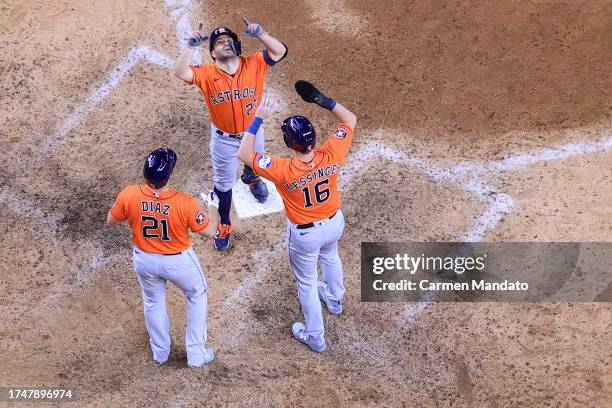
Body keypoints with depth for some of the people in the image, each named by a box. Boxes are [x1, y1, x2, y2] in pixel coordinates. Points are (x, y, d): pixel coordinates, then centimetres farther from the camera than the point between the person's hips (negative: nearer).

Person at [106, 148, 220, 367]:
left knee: (153, 302, 29)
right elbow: (209, 231, -17)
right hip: (178, 261, -2)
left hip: (144, 260, 3)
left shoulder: (129, 195, -24)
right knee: (197, 296, 26)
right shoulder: (184, 202, -31)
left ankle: (160, 352, 49)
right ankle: (196, 354, 33)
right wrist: (213, 206, 0)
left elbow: (111, 221, -5)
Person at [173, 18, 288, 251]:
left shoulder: (253, 64, -17)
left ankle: (251, 180, 72)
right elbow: (181, 73, -36)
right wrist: (192, 46, -43)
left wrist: (259, 34, -35)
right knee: (223, 183, 15)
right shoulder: (207, 74, -21)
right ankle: (224, 226, 36)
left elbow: (280, 51, -24)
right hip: (224, 139, -2)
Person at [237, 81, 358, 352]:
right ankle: (334, 299, 65)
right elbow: (351, 120, -13)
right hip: (334, 223, 4)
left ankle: (315, 336, 39)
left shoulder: (283, 171, -37)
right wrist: (323, 101, -20)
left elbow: (244, 154, -27)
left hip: (304, 234, -4)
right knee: (330, 257, 37)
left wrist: (259, 118, -29)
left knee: (306, 282, 20)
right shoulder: (331, 156, -28)